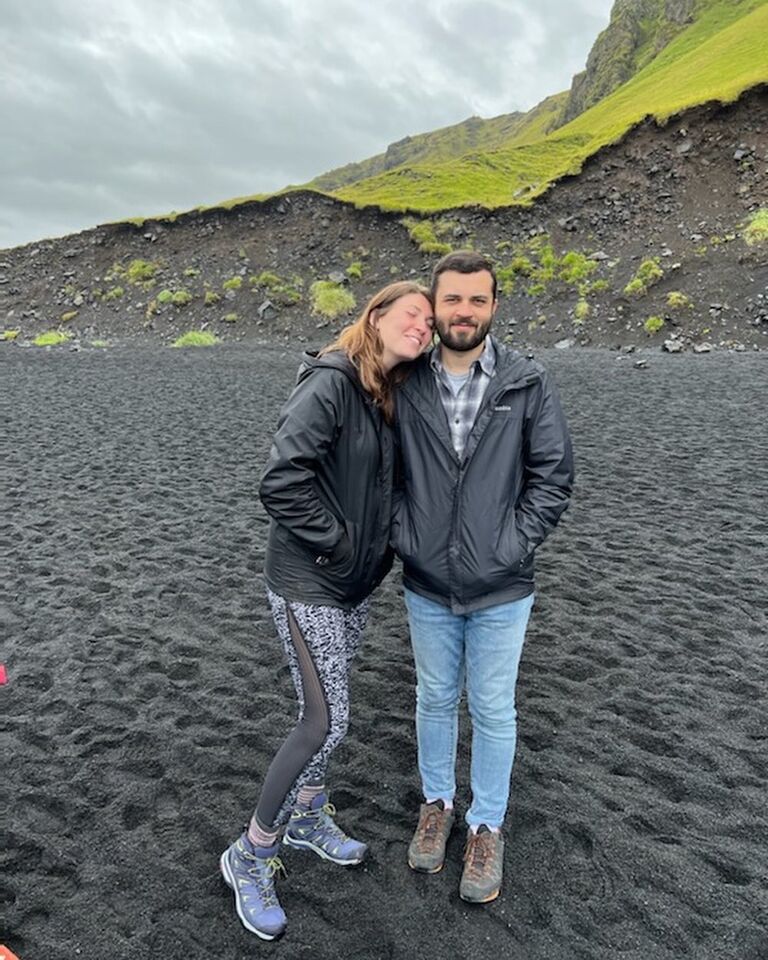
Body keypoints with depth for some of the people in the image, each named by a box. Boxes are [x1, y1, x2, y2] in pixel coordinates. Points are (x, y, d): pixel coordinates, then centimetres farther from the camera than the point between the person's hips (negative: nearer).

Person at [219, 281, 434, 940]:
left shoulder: (391, 395, 7)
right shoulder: (330, 381, -20)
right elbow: (281, 482, -27)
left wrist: (384, 542, 6)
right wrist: (336, 545, -18)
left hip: (359, 581, 8)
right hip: (309, 582, -8)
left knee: (327, 709, 21)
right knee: (327, 723, -3)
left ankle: (308, 817, 44)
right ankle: (251, 855, 20)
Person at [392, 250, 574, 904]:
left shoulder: (528, 384, -8)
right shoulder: (405, 385, -3)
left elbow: (555, 475, -5)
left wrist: (514, 547, -11)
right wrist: (403, 536, -4)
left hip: (501, 590, -1)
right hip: (426, 586, 2)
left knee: (493, 711, 14)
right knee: (435, 699, 20)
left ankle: (487, 826, 37)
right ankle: (436, 803, 44)